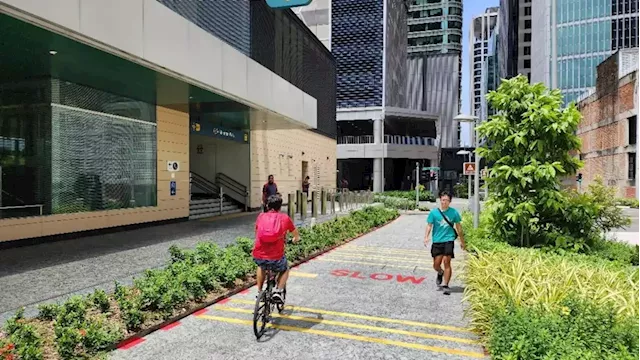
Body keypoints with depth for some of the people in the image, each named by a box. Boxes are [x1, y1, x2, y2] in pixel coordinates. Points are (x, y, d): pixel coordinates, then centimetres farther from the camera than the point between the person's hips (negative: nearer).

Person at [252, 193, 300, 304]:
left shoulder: (261, 216, 10)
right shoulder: (285, 218, 5)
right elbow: (296, 235, 22)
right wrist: (295, 239, 46)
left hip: (258, 257, 2)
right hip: (276, 258, -2)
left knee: (261, 267, 37)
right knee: (285, 270, 29)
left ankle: (259, 292, 34)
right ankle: (278, 291, 10)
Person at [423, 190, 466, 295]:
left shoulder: (454, 212, 2)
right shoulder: (433, 212, 1)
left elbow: (458, 227, 11)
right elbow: (429, 225, 0)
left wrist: (462, 241, 16)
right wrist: (426, 237, -16)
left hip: (448, 240, -1)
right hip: (437, 241, 1)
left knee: (447, 262, -10)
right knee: (436, 265, 4)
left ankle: (446, 285, 1)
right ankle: (440, 273, 40)